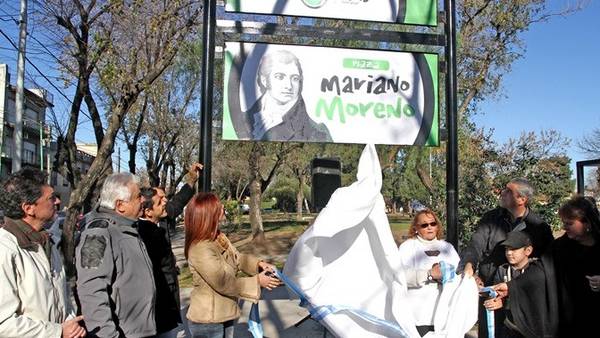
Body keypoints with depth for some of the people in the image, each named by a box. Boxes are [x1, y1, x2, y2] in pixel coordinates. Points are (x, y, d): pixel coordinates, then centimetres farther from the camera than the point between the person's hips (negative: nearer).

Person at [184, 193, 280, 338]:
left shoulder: (219, 237, 1)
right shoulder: (200, 249, -29)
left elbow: (237, 258, 14)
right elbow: (223, 283, -27)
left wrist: (258, 263, -5)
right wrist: (257, 281, -19)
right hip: (207, 321, -9)